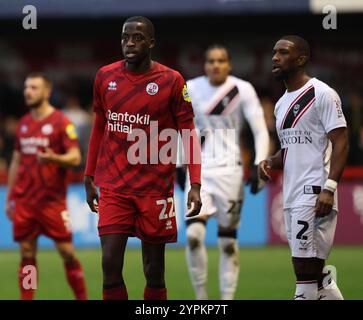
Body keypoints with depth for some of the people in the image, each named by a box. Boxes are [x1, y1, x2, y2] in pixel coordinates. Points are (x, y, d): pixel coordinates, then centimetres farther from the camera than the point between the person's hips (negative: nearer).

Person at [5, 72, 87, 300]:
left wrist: (54, 158, -29)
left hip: (52, 201, -5)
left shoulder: (61, 122, -4)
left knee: (66, 251, -4)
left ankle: (82, 298, 4)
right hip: (24, 201, 5)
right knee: (27, 253, 3)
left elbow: (75, 158, -10)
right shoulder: (24, 123, 13)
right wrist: (10, 196, 16)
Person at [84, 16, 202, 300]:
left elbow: (188, 133, -1)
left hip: (155, 188, -2)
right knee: (110, 265, -9)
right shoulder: (105, 76, 6)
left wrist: (195, 184, -10)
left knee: (154, 271, 4)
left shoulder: (171, 81, -3)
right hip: (113, 187, 2)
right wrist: (89, 177, 15)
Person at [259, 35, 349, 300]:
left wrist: (329, 188, -21)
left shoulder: (321, 94, -7)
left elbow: (341, 143, -11)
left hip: (314, 195, -9)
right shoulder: (281, 104, 18)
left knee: (306, 267, -10)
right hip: (292, 196, 9)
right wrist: (271, 162, 6)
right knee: (313, 274, 10)